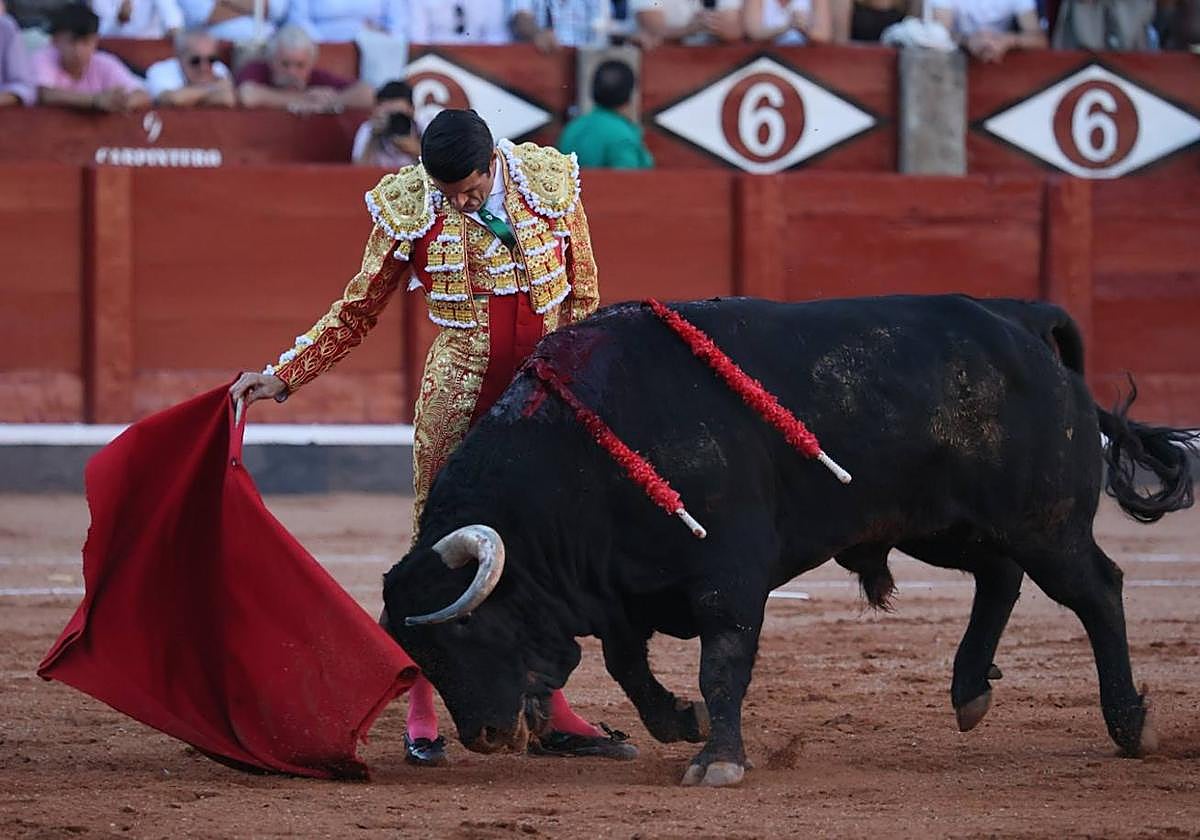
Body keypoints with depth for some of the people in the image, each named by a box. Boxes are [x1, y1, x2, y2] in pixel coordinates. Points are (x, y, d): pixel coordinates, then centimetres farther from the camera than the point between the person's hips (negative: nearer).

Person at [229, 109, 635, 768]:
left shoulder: (551, 182, -6)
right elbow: (358, 311, 2)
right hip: (458, 402, -2)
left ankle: (551, 715, 16)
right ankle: (421, 719, 9)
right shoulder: (407, 207, -8)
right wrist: (282, 376, -3)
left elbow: (583, 295, 5)